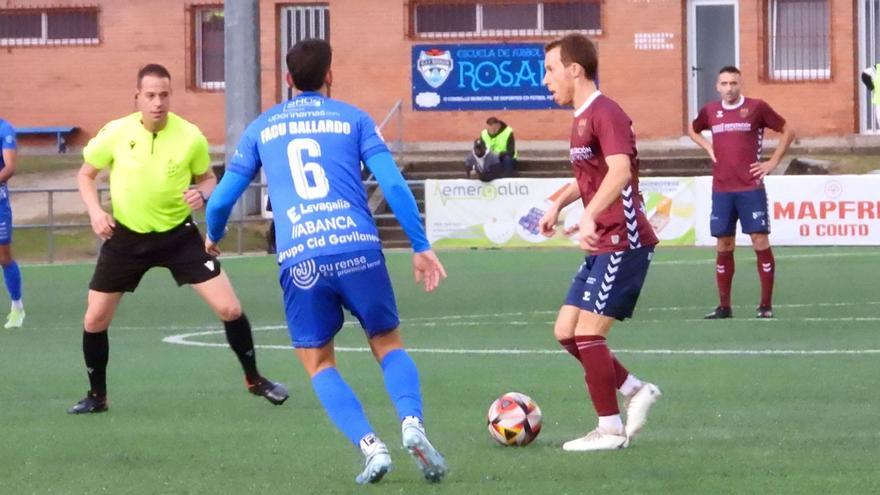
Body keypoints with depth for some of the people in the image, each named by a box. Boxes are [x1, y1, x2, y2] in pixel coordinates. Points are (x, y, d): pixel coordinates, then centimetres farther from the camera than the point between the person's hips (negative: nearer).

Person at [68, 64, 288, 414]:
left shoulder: (190, 137, -14)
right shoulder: (115, 133, -13)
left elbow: (208, 178, 4)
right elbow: (85, 174, 3)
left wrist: (202, 194, -19)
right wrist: (95, 211, -13)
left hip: (178, 235, -1)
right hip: (126, 237, 1)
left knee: (229, 309, -7)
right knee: (94, 321, 1)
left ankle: (254, 379, 14)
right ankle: (97, 396, 23)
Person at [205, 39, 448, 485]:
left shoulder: (261, 129, 17)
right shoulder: (353, 119, 13)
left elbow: (221, 200, 18)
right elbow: (394, 186, 3)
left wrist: (213, 238, 39)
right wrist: (421, 248, 9)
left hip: (300, 260, 0)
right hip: (358, 248, 0)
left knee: (319, 364, 15)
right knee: (388, 346, 17)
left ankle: (370, 446, -6)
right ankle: (412, 423, -11)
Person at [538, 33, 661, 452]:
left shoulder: (604, 114, -15)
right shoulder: (582, 119, 17)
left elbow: (620, 170, -32)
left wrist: (590, 217, -44)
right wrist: (558, 204, 23)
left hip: (623, 242, -10)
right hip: (602, 245, 10)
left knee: (588, 332, -10)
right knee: (566, 332, 9)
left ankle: (610, 429, -2)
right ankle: (636, 391, 17)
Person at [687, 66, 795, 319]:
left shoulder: (756, 108, -2)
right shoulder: (710, 111, 8)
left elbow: (787, 131, 5)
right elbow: (692, 130, 29)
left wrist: (773, 162, -2)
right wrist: (708, 147, 11)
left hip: (751, 187, -3)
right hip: (721, 189, 3)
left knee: (760, 241, -6)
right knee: (723, 246, 5)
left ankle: (766, 304, -1)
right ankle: (724, 306, 12)